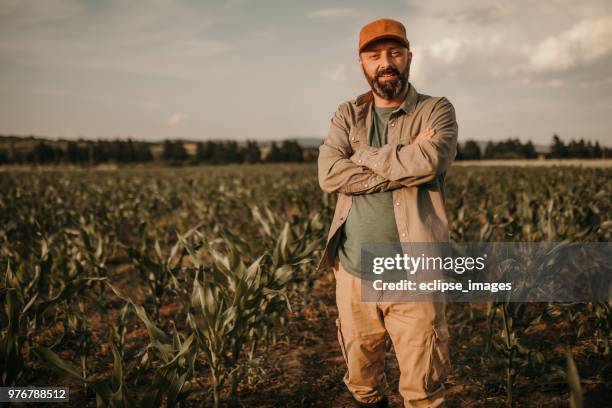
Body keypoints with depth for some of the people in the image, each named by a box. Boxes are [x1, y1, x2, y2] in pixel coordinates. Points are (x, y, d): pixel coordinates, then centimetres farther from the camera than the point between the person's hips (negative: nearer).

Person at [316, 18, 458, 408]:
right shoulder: (348, 114, 10)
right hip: (354, 272, 3)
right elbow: (329, 174, -7)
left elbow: (429, 161, -19)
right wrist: (404, 164, -13)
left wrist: (364, 155, -6)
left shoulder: (437, 110, 2)